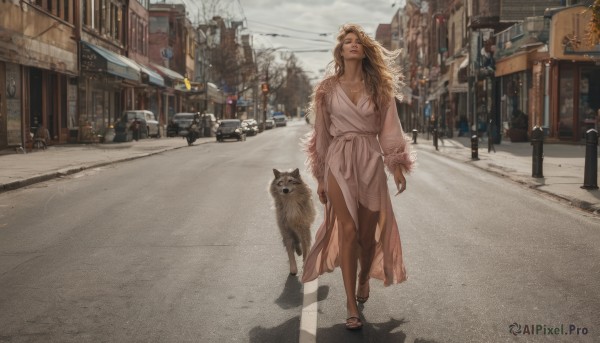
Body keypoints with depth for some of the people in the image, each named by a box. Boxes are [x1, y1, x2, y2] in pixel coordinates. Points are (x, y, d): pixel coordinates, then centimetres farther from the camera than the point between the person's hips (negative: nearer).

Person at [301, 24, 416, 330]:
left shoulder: (379, 87, 8)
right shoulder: (329, 88, 5)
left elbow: (389, 127, 7)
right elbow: (322, 133, 7)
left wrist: (397, 165, -1)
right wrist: (320, 177, 7)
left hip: (371, 160, 2)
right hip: (340, 159, -2)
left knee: (369, 232, 7)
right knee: (348, 230, -10)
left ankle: (364, 278, 38)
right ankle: (351, 306, -6)